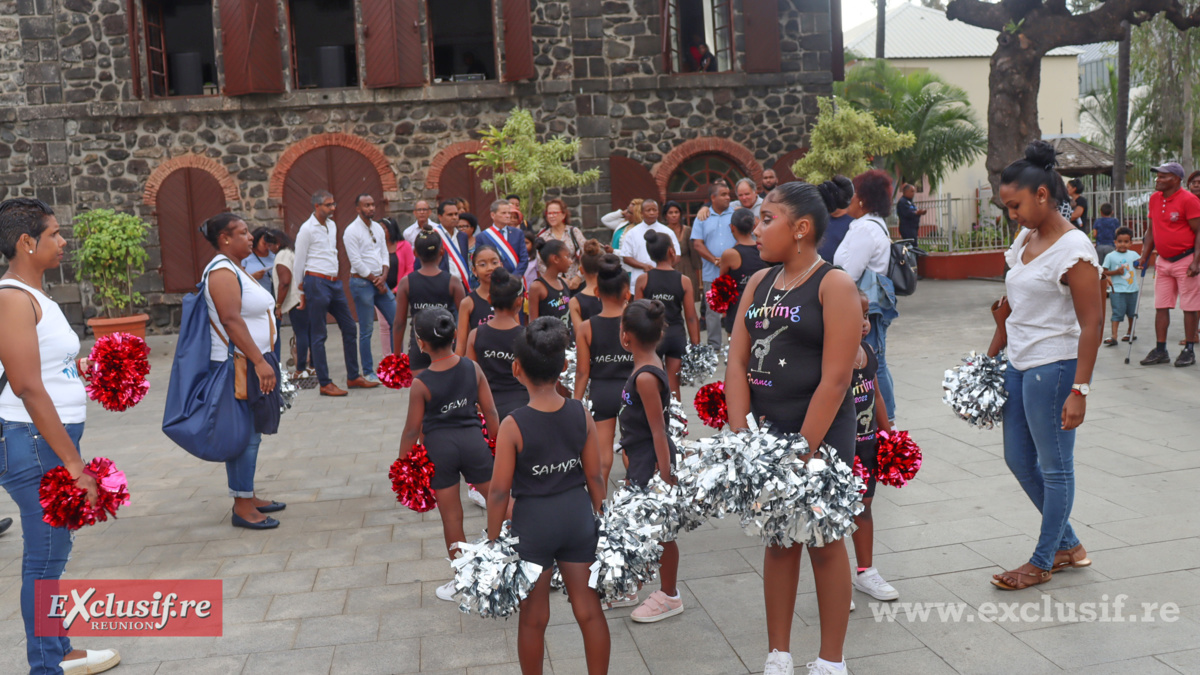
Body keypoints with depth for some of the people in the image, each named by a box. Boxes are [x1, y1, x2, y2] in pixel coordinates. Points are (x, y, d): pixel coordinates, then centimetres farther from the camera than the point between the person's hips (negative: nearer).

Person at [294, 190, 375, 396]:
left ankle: (353, 377, 18)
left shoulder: (332, 225, 14)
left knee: (349, 328, 9)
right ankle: (325, 384, 3)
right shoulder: (307, 229, -8)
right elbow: (299, 263, -5)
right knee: (318, 335, -1)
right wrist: (302, 292, -2)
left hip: (335, 282, 8)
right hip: (317, 282, -8)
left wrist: (335, 276, 16)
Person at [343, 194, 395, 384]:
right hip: (361, 282, -7)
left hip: (379, 281, 7)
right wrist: (375, 281, -10)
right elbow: (356, 263, -14)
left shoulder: (378, 228, 11)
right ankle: (368, 372, 9)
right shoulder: (351, 231, -10)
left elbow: (384, 254, 11)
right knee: (366, 330, -1)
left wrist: (383, 276, -6)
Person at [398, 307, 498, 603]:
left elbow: (412, 429, -6)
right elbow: (490, 412, -1)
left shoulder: (421, 384, -13)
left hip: (439, 446, -2)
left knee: (451, 517, 10)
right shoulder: (473, 368, -6)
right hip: (473, 440, 2)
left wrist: (401, 464, 7)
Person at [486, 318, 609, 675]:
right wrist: (601, 521, 12)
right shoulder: (582, 414, -9)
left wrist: (493, 539, -1)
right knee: (589, 609, 15)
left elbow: (499, 491, -14)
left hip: (532, 522, -3)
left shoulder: (513, 426, -19)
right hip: (578, 515, 3)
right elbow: (595, 476, -2)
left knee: (533, 617, 15)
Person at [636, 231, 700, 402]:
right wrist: (695, 346, 4)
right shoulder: (684, 281, -4)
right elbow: (691, 317, -3)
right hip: (677, 335, 1)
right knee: (673, 386, 9)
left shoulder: (643, 280, -4)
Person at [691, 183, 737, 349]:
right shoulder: (702, 218, 9)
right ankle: (713, 345, 13)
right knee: (712, 309, 5)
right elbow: (697, 244, 2)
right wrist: (714, 260, -10)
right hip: (711, 273, 1)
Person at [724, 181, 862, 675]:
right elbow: (737, 363, 3)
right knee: (778, 541, 14)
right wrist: (741, 437, -7)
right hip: (764, 431, 6)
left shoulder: (833, 285, -11)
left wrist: (802, 452, -18)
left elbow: (835, 380, -17)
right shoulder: (758, 283, 7)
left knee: (824, 543, 7)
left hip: (820, 434, -6)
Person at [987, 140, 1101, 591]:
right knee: (1018, 460, 15)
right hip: (1019, 365, 9)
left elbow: (1091, 325, -17)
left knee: (1055, 466, 6)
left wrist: (1079, 390, -20)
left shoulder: (1074, 248, -15)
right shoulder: (1024, 241, 10)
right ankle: (1068, 545, 33)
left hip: (1053, 368, -9)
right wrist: (990, 358, 19)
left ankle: (1043, 562, 20)